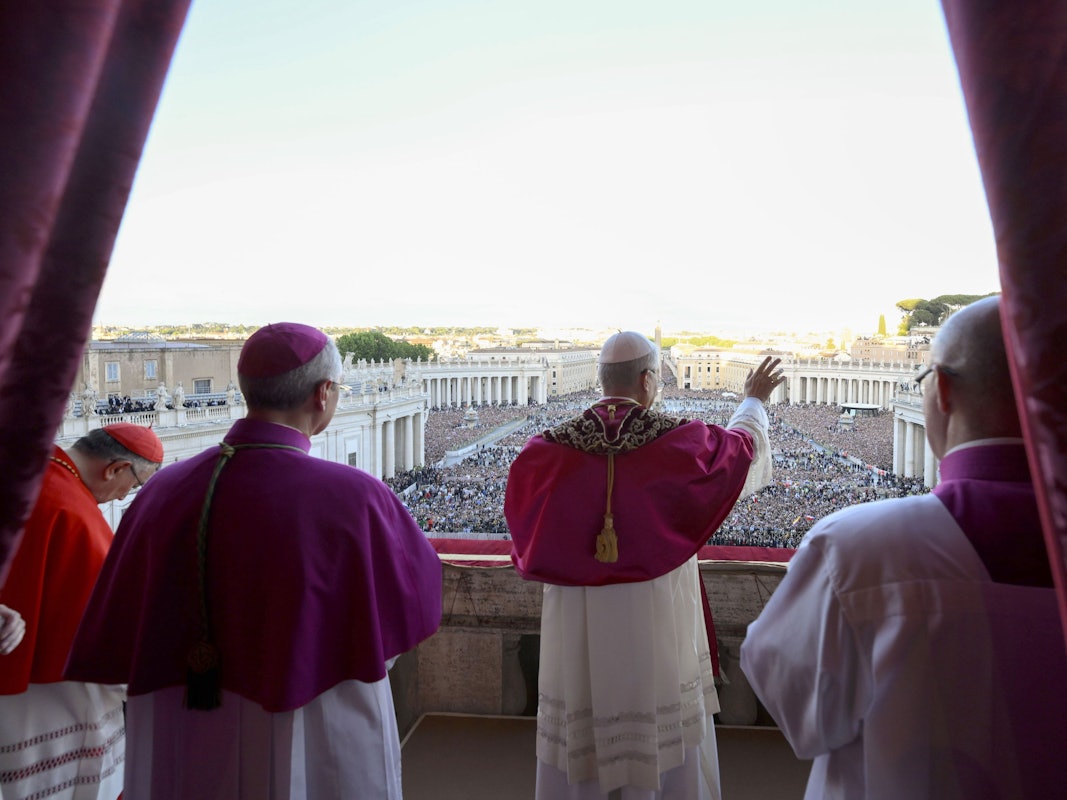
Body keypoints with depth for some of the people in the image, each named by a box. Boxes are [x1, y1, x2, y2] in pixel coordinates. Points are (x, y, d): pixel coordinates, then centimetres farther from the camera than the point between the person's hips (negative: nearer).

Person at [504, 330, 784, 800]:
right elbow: (744, 444, 10)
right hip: (657, 625, -1)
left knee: (575, 744, 17)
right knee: (667, 742, 18)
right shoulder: (680, 442, -12)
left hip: (576, 632, 2)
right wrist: (754, 400, 29)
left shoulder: (547, 451, -10)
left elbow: (524, 522, 4)